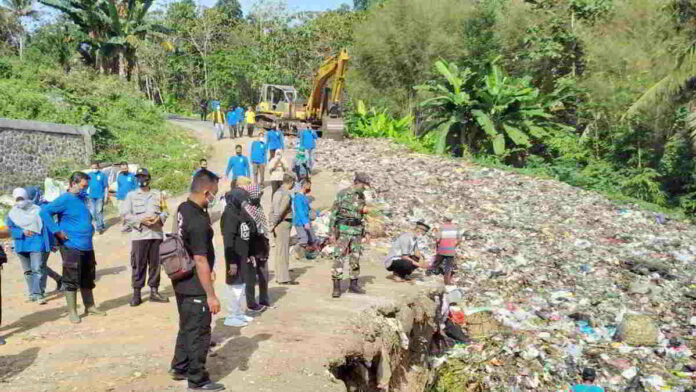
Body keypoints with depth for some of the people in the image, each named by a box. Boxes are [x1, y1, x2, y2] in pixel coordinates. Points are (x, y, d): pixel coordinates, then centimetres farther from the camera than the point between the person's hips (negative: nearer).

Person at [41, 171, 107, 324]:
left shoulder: (82, 198, 13)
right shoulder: (65, 199, -11)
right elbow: (45, 212, -20)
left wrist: (90, 228, 18)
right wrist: (56, 231, -21)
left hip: (87, 246, 8)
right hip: (71, 247, -8)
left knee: (88, 279, 16)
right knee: (72, 280, 0)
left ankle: (90, 306, 28)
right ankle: (72, 311, 9)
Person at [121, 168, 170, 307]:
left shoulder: (158, 194, 11)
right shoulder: (131, 195, 5)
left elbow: (166, 211, 11)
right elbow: (124, 214, -2)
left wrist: (159, 218, -10)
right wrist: (140, 220, -14)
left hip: (156, 234, 2)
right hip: (139, 235, -2)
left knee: (155, 264, 8)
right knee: (138, 265, 0)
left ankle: (154, 291, 18)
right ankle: (136, 293, 8)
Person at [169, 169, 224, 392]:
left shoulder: (183, 209, 2)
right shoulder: (198, 222, -27)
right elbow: (200, 260, -27)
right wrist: (211, 295, -22)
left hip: (182, 282, 9)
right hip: (195, 287, -9)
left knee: (186, 327, 23)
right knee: (199, 332, 4)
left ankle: (179, 367, 37)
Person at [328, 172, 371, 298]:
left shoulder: (362, 196, 10)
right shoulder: (342, 194, -9)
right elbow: (334, 213, -8)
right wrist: (332, 232, -11)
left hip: (357, 230, 6)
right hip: (343, 230, -6)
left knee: (355, 259, 9)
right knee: (339, 258, -8)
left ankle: (353, 285, 19)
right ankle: (337, 287, -6)